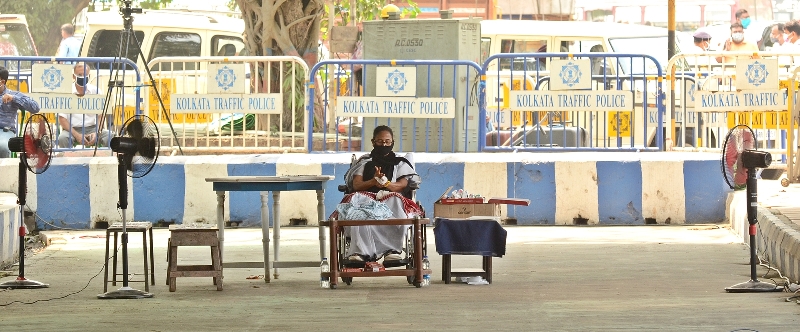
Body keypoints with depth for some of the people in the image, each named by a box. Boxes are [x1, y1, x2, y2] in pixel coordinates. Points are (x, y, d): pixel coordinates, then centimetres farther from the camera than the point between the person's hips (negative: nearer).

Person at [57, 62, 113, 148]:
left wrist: (96, 133, -14)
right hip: (72, 129, -2)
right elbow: (62, 118, -4)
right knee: (62, 138, -35)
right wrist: (76, 135, -17)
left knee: (109, 136, -26)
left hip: (92, 128, 2)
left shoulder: (95, 91, 5)